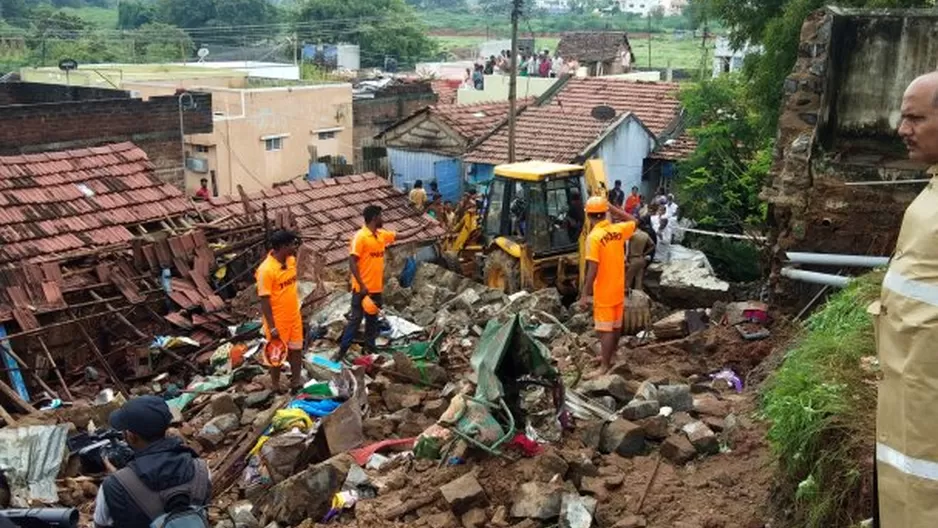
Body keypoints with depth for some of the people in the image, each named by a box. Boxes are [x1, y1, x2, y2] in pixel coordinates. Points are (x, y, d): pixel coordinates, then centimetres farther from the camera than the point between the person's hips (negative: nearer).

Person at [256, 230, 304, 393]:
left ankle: (296, 381, 35)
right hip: (277, 320, -7)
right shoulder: (266, 269, -25)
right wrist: (272, 327, -21)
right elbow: (264, 301, -22)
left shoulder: (291, 260, -3)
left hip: (294, 316, 7)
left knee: (296, 349, 18)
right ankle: (276, 386, 29)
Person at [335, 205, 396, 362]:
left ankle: (370, 350, 23)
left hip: (376, 288, 7)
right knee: (355, 319, -3)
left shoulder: (382, 235, 8)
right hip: (363, 288, -7)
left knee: (372, 320, 14)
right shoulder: (360, 237, -15)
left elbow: (397, 235, 29)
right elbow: (352, 262, -18)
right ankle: (342, 350, 4)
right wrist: (362, 285, -22)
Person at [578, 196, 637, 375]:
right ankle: (608, 357, 36)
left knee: (605, 330, 0)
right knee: (616, 326, 19)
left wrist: (585, 294, -16)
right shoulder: (618, 230, -3)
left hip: (603, 292, -7)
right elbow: (633, 221, 21)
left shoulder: (594, 237, -21)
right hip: (618, 289, 7)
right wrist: (613, 208, 13)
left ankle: (605, 367, 6)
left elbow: (593, 269, -23)